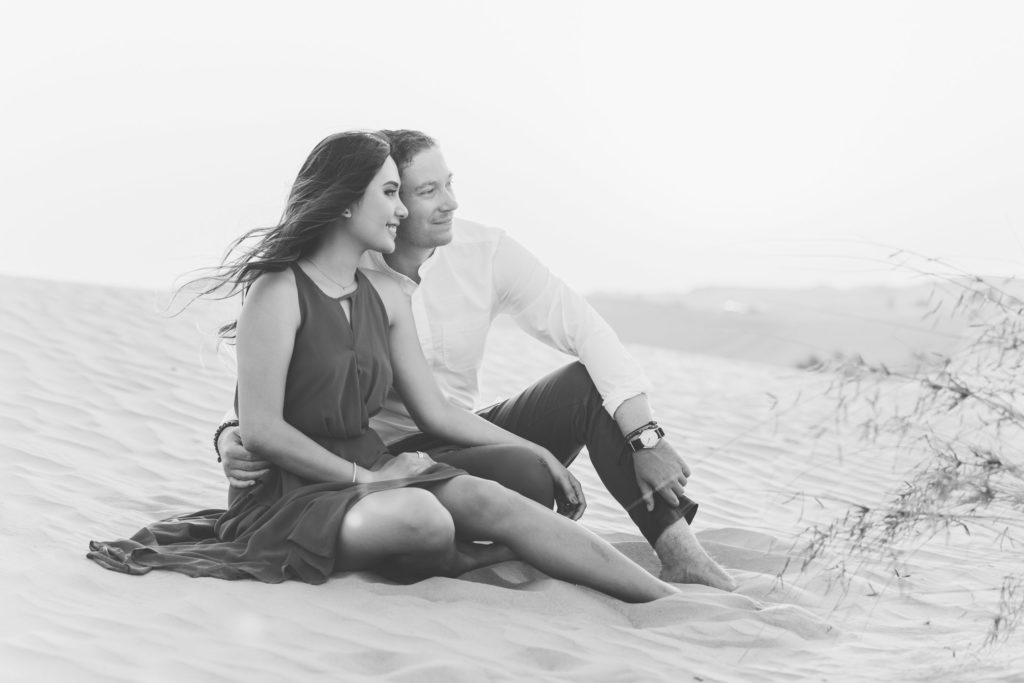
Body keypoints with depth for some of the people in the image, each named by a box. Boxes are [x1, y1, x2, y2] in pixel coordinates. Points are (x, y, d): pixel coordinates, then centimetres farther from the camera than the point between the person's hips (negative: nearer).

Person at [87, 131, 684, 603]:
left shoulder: (387, 298, 12)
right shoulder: (278, 292, -11)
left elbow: (437, 412, 14)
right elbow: (261, 430, -16)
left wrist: (538, 453, 12)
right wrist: (365, 479, -16)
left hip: (374, 474, 6)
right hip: (295, 493, -6)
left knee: (487, 499, -22)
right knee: (420, 517, -37)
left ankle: (668, 599, -24)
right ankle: (494, 555, -4)